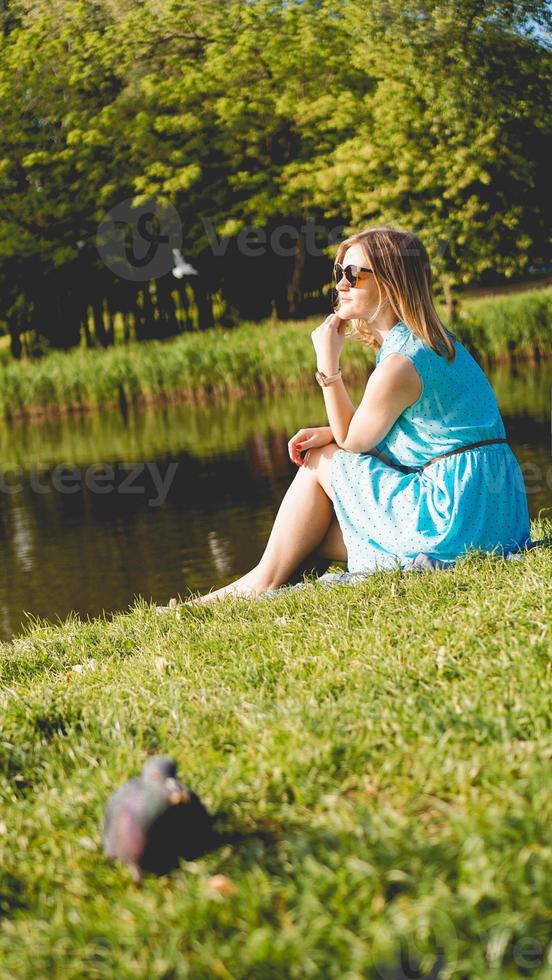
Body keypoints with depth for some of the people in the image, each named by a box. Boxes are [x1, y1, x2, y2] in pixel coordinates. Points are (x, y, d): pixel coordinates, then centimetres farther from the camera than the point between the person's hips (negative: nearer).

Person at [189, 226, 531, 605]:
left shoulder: (399, 365, -17)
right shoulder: (436, 342, 12)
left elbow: (353, 441, -2)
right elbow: (376, 430, 21)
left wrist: (328, 363, -3)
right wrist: (330, 433, 7)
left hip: (455, 520, -9)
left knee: (322, 463, 4)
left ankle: (265, 581, 14)